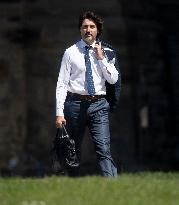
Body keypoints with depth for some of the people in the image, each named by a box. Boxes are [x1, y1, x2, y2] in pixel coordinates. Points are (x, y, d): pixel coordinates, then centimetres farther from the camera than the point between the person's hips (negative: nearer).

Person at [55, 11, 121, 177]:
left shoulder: (106, 53, 7)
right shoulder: (71, 53, 2)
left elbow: (113, 80, 1)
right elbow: (62, 84, 0)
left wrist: (101, 58, -6)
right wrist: (59, 113, -7)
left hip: (98, 104, 0)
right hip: (75, 103, 0)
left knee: (104, 150, -11)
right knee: (73, 151, 7)